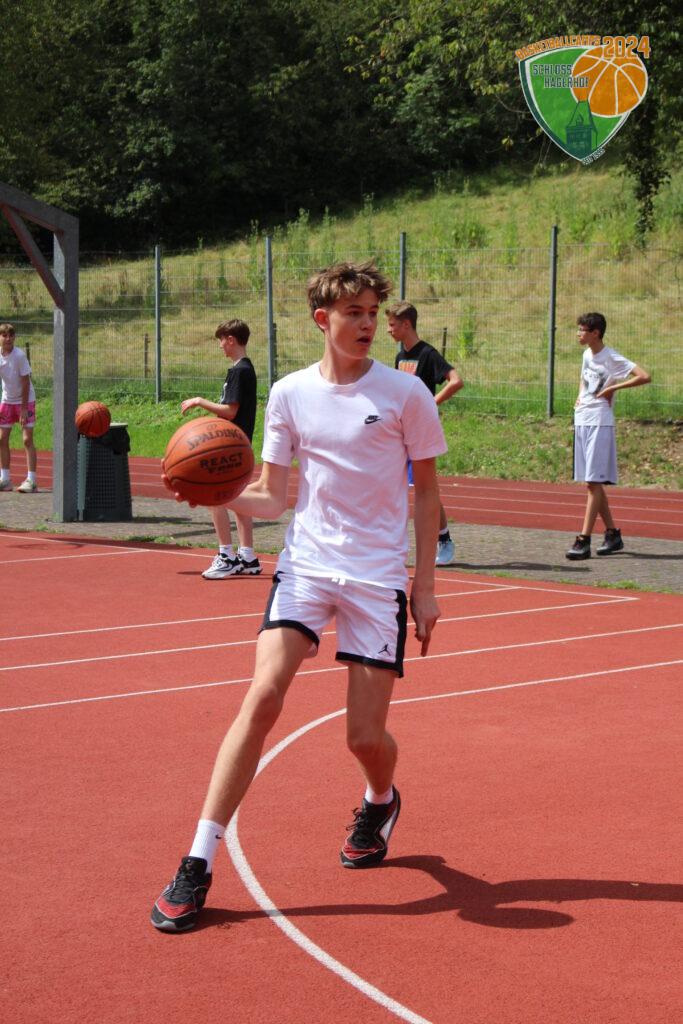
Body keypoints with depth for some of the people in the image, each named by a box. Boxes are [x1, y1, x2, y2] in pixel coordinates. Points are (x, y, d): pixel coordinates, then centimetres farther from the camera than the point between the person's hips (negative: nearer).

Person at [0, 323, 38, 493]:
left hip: (25, 401, -6)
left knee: (27, 439, -10)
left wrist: (24, 408, -17)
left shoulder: (19, 355, -18)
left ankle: (31, 480, -10)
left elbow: (26, 382, -16)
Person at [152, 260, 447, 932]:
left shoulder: (404, 393, -2)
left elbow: (426, 491, 6)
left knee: (366, 737, -3)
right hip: (305, 565, 1)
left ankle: (379, 802, 37)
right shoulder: (290, 395, 3)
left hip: (378, 575, -1)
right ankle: (198, 864, -14)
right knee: (263, 695, -19)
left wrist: (425, 585, 3)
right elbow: (273, 498, 5)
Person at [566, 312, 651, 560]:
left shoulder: (612, 358, -11)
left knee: (593, 482, -11)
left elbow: (644, 377, -18)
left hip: (600, 423, -8)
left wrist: (612, 388, -15)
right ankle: (612, 534, 21)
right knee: (593, 482, 11)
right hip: (581, 421, 8)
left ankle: (584, 540, -14)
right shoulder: (587, 355, 12)